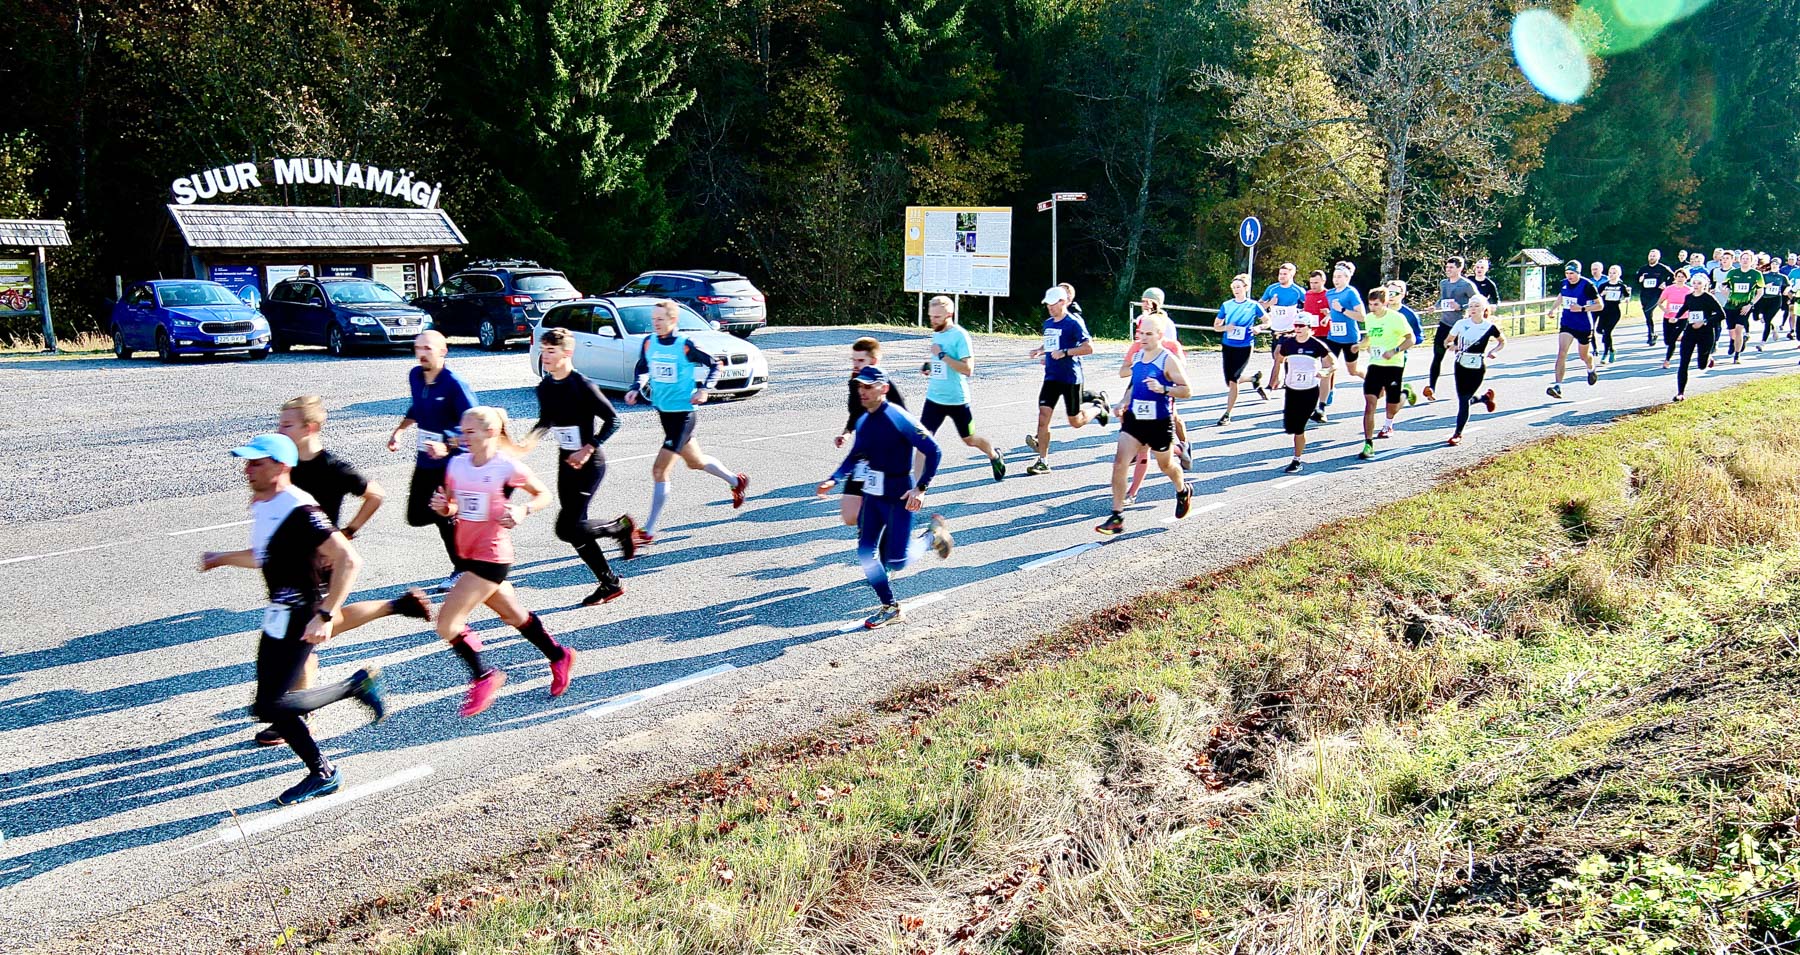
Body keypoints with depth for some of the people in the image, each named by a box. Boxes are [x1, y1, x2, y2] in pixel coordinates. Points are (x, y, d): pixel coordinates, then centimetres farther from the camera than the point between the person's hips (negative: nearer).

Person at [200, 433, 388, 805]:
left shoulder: (299, 511, -22)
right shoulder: (261, 506, 8)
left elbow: (349, 560, -30)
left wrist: (325, 616, -32)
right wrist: (222, 558, 27)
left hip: (299, 618, -9)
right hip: (277, 617, 9)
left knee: (268, 707, -12)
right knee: (273, 707, 11)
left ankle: (357, 684, 2)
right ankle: (323, 774, 24)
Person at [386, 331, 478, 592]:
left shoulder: (454, 384, -19)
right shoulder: (415, 376, 4)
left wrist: (448, 448, -31)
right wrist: (398, 430, 16)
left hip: (451, 462, -8)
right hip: (424, 460, 8)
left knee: (447, 519, -3)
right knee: (416, 516, 9)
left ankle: (461, 570, 15)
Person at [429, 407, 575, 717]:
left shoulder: (507, 467, -13)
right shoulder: (457, 465, 4)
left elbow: (544, 495, -2)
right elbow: (451, 508, 13)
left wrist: (523, 511, -19)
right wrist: (442, 506, -9)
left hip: (492, 557, -7)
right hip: (468, 554, 7)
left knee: (447, 624, -10)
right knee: (514, 616, 21)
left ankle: (484, 676, 10)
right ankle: (559, 657, 40)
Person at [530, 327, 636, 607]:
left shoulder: (583, 386, -18)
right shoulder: (544, 387, 4)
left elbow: (613, 419, -15)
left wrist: (588, 449, -20)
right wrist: (529, 440, 1)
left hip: (589, 464, -8)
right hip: (565, 462, 8)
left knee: (566, 529, -14)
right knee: (575, 530, 8)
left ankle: (621, 526, 11)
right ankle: (610, 584, 21)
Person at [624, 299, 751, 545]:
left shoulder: (686, 345, -16)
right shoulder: (649, 343, 0)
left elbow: (714, 365, -4)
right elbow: (641, 369, 16)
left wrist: (703, 389, -18)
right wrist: (636, 390, -2)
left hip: (684, 413, -7)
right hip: (663, 411, 7)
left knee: (659, 470, -11)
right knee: (695, 462, 24)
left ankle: (648, 532, -4)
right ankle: (736, 481, 49)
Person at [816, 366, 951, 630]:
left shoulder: (899, 418, -18)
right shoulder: (863, 422, 4)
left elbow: (933, 451, -17)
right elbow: (855, 457, 19)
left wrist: (921, 488, -22)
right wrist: (834, 480, 4)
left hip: (899, 497, -7)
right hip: (872, 496, 7)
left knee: (895, 563, -7)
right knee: (865, 553, 2)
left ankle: (933, 536, 21)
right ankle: (890, 608, 18)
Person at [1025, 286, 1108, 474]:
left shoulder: (1074, 323, -12)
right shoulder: (1048, 323, 11)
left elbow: (1089, 347, -16)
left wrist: (1065, 352, -22)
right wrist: (1039, 351, 7)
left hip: (1071, 378, -6)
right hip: (1051, 377, 6)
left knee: (1075, 422, 5)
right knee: (1043, 416, -7)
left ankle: (1098, 407, 36)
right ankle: (1043, 462, -2)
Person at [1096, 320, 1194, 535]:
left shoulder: (1168, 360, -13)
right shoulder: (1137, 356, 6)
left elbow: (1187, 390, -14)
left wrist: (1163, 389, -29)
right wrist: (1124, 402, 7)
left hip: (1160, 423, -5)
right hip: (1134, 420, 5)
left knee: (1166, 465, 17)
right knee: (1119, 463, -10)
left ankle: (1183, 491, 52)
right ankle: (1117, 517, -7)